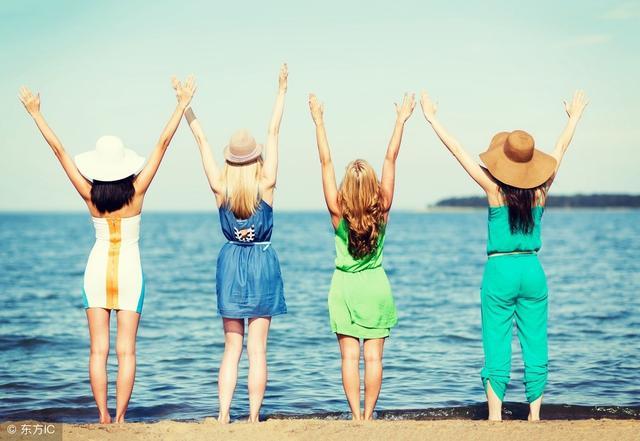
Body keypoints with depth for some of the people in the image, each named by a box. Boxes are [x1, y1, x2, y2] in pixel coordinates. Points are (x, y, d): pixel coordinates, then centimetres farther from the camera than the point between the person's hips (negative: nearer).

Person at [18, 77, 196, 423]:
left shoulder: (91, 196, -9)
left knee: (98, 349, 3)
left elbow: (59, 149, -7)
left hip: (97, 269, 1)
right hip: (129, 269, -1)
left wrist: (35, 113, -2)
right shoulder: (136, 193, -11)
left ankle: (103, 418, 0)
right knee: (126, 350, 1)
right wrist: (182, 105, -8)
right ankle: (120, 418, -3)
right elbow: (163, 142, -11)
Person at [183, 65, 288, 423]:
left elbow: (202, 140, -2)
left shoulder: (221, 188, -6)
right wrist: (282, 90, -4)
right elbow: (273, 133, -7)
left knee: (232, 348, 9)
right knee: (257, 349, 1)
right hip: (263, 264, -2)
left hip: (231, 264, 2)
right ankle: (254, 418, 1)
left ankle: (223, 415, 0)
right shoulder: (266, 185, -9)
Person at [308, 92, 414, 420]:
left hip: (344, 287, 0)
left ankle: (356, 417, -1)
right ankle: (368, 417, 5)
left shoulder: (338, 213, -13)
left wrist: (319, 122, -6)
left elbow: (326, 163, -10)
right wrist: (400, 121, -2)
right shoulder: (382, 211, -10)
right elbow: (391, 159, -6)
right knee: (373, 357, 3)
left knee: (349, 356, 2)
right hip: (376, 287, 1)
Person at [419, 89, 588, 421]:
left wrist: (432, 119, 5)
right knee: (535, 349, 8)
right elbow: (560, 149, 14)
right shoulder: (541, 191, -1)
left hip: (499, 271, -3)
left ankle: (495, 418, 1)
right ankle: (534, 415, 10)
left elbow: (458, 151, -3)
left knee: (497, 351, 1)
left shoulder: (495, 190, -8)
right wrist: (574, 117, 29)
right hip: (533, 271, 3)